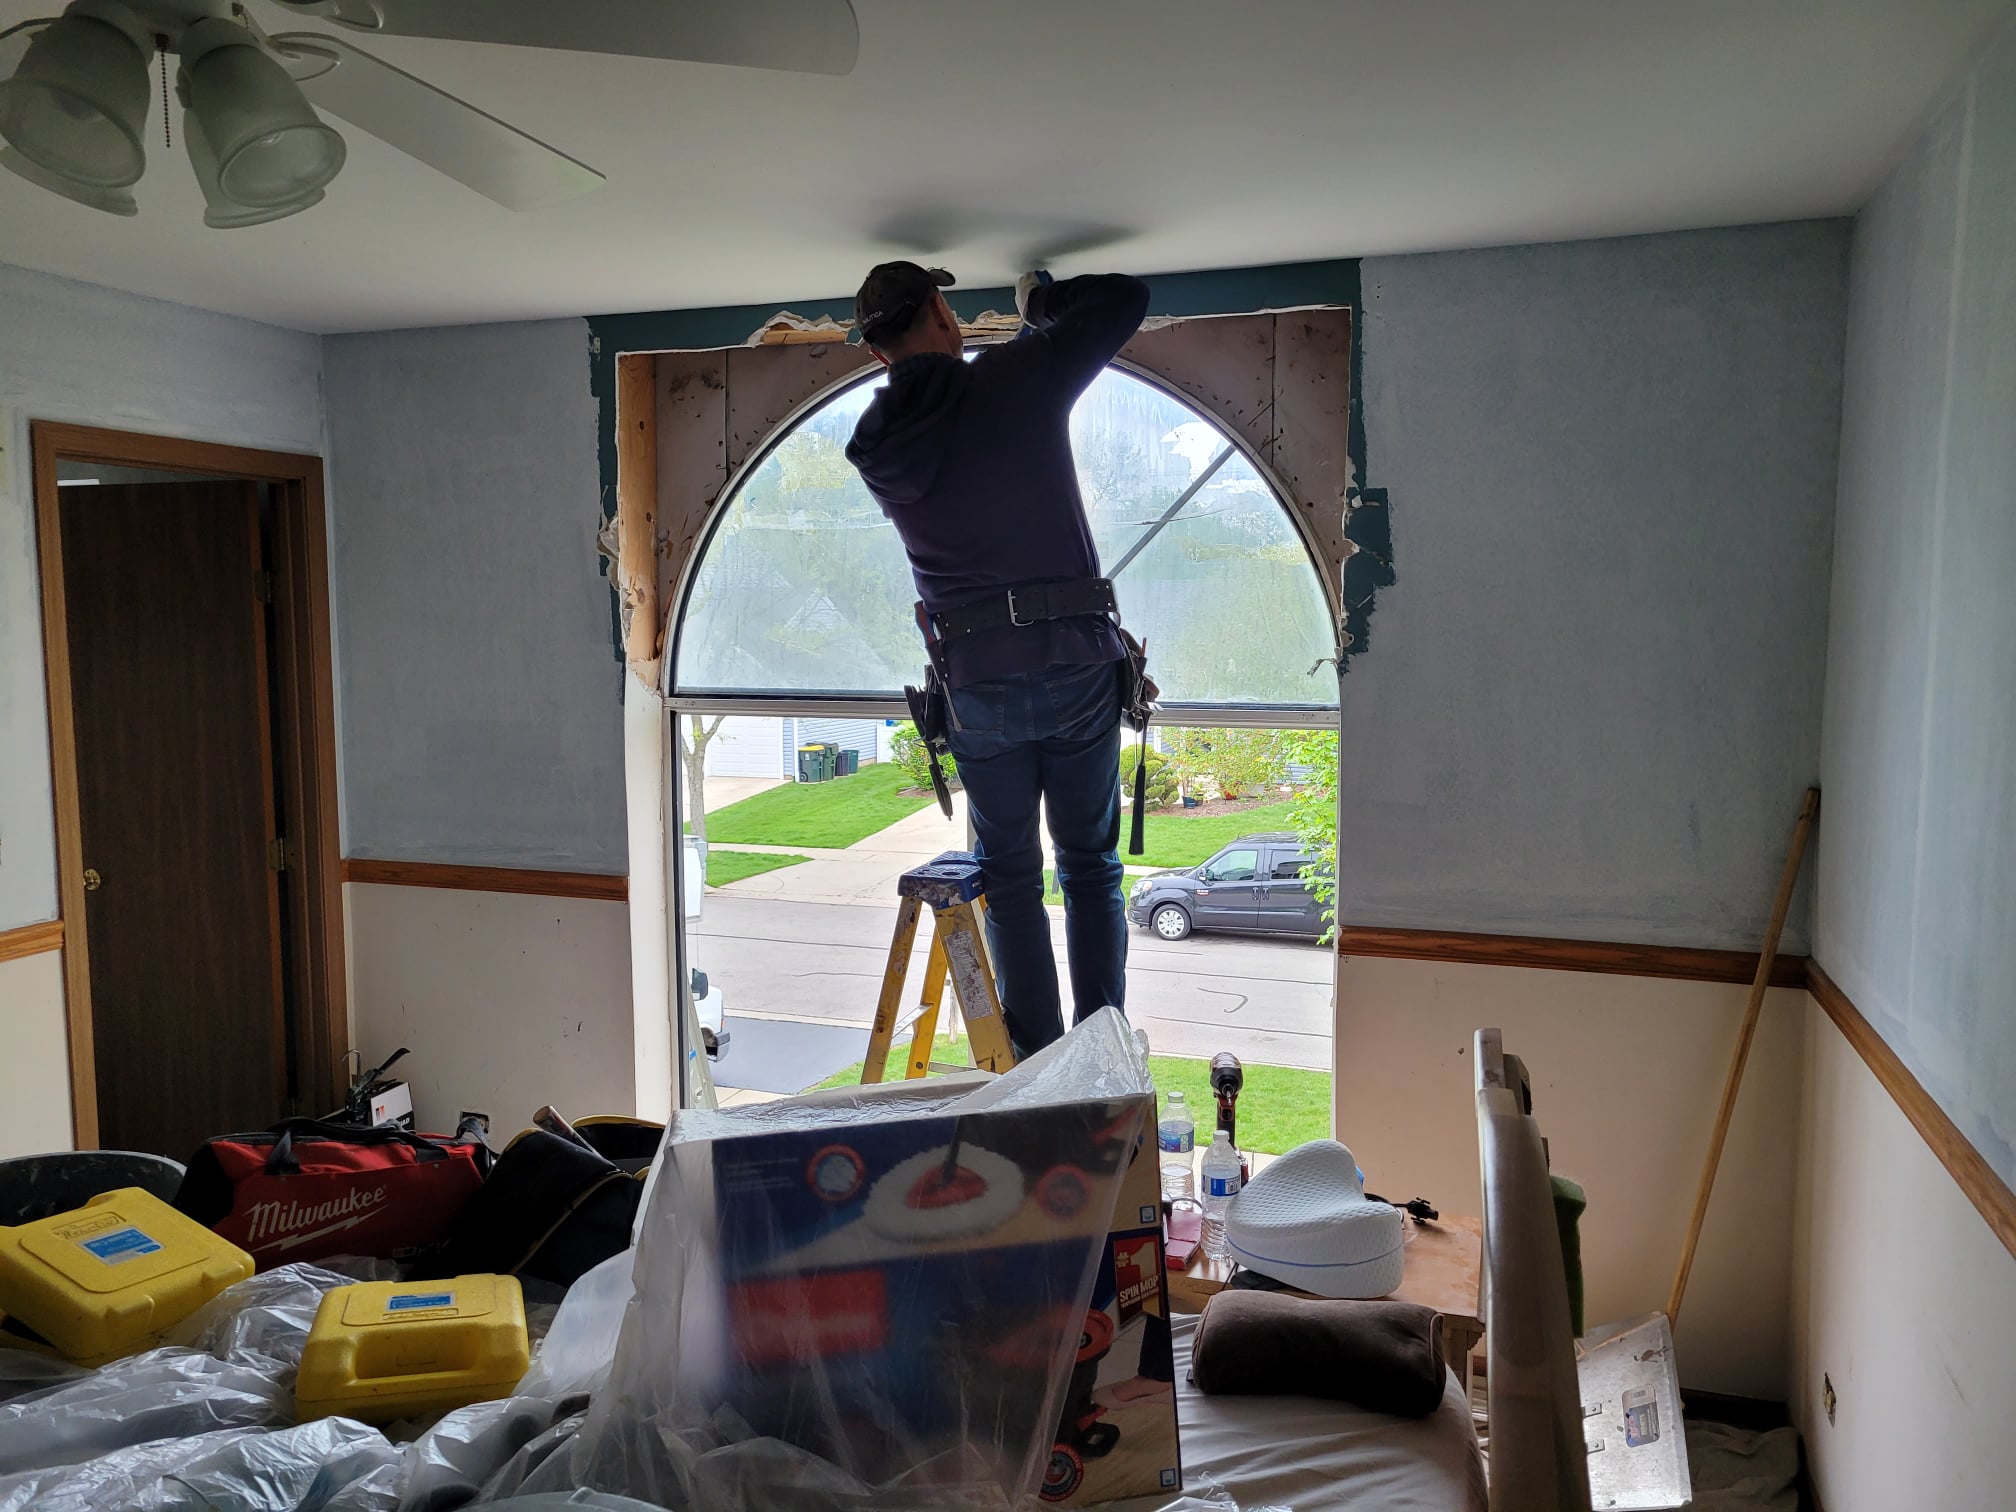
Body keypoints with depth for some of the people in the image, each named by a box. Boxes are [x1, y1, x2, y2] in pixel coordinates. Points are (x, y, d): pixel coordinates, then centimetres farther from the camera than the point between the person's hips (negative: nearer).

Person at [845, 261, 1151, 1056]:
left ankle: (1037, 1058, 16)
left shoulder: (877, 445, 4)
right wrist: (1041, 298, 22)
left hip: (977, 682, 1)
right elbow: (1126, 297, 5)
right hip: (1078, 665, -1)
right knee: (1090, 863, 13)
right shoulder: (1017, 378, -4)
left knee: (1009, 872, 15)